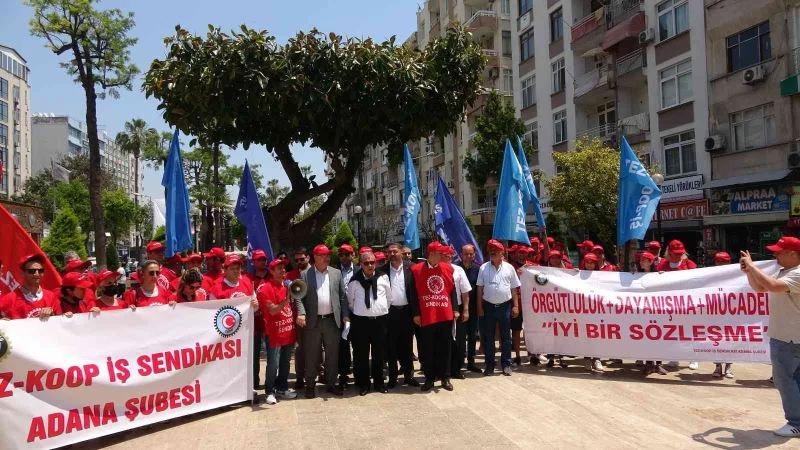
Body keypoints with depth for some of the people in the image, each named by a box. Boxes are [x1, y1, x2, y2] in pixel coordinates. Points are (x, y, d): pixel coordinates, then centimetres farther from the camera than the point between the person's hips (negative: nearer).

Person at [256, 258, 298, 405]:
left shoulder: (286, 284, 10)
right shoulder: (266, 288, -12)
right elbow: (272, 310, -18)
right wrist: (287, 299, -27)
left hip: (288, 331, 7)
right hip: (274, 333, -7)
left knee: (285, 363, 15)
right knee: (273, 364, -1)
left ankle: (282, 388, 27)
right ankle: (270, 392, 13)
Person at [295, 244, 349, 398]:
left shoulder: (336, 273, 7)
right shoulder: (305, 275, 0)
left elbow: (343, 296, 7)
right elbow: (299, 297, -3)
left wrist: (345, 316, 2)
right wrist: (301, 313, -18)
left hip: (332, 320, 2)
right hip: (313, 321, -2)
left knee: (332, 354, 10)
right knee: (311, 355, 6)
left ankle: (331, 383, 23)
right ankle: (310, 385, 19)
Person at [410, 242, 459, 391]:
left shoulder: (447, 268, 5)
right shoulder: (417, 270, -4)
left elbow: (452, 290, 9)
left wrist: (455, 309, 5)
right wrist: (416, 313, -6)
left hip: (445, 316, 2)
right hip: (426, 317, -2)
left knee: (444, 348, 9)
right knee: (427, 349, 6)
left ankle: (445, 378, 21)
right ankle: (429, 378, 19)